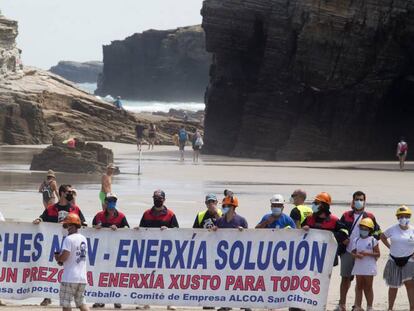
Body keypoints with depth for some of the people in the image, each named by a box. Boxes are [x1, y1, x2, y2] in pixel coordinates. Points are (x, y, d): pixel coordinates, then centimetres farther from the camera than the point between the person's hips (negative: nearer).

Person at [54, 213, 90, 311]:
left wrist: (58, 258, 3)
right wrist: (62, 259, 14)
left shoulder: (69, 239, -12)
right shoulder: (83, 239, 13)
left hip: (70, 277, -7)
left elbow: (64, 256, -20)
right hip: (82, 278, 7)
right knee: (81, 302, 14)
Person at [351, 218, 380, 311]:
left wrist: (367, 253, -17)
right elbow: (353, 252, 7)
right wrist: (357, 255, -16)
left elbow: (377, 254, -4)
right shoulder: (356, 240, 7)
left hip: (369, 267, -3)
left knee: (368, 287, 2)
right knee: (359, 286, 9)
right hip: (359, 266, 3)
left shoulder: (373, 240, -3)